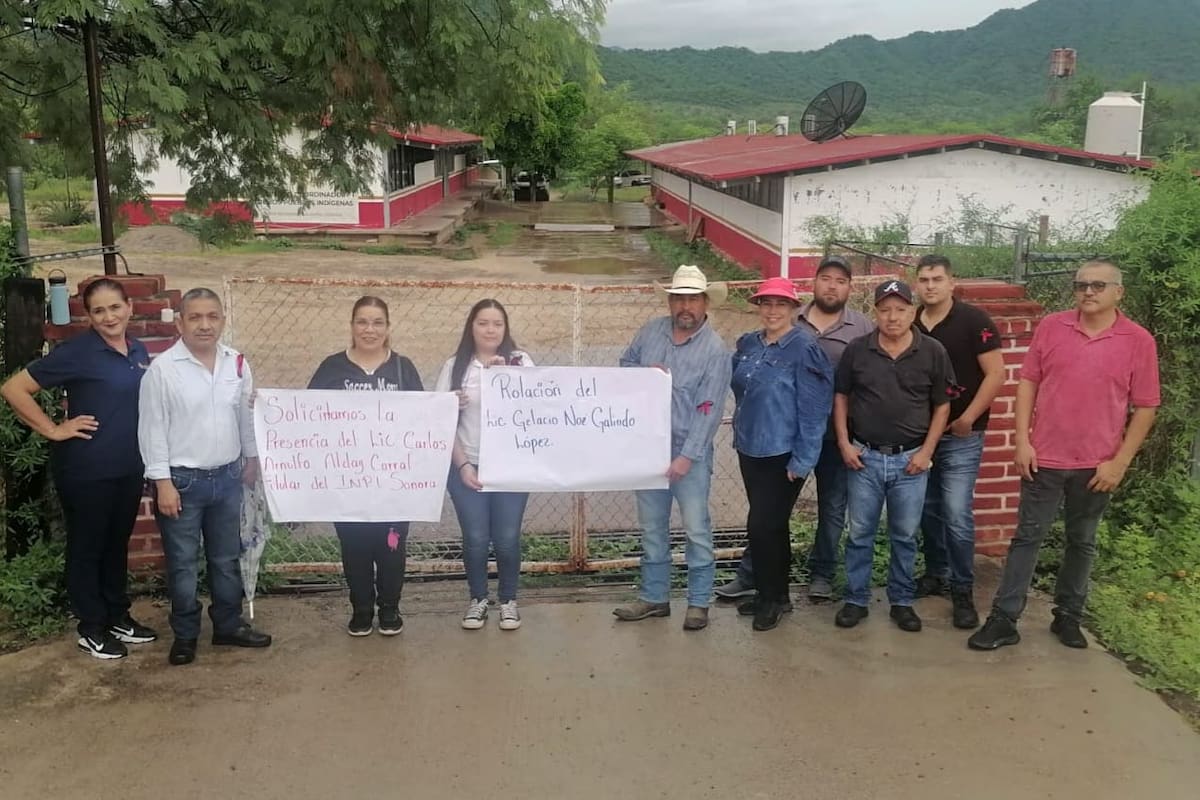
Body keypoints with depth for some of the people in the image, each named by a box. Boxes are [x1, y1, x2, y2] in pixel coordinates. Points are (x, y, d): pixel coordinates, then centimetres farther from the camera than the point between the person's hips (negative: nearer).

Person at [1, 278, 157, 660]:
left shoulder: (138, 350, 5)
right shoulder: (77, 352, -13)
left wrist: (146, 460, 11)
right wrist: (54, 430, -12)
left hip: (129, 468, 6)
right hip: (86, 470, -6)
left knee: (117, 544, 18)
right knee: (87, 547, 8)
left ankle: (118, 617, 32)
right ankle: (91, 629, 20)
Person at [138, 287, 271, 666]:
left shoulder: (237, 364, 0)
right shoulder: (162, 369, -12)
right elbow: (152, 429, -11)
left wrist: (251, 459, 15)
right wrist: (163, 482, -12)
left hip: (227, 477, 4)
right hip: (182, 479, -4)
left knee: (226, 559, 16)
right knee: (183, 564, 8)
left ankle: (229, 625, 31)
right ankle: (185, 635, 23)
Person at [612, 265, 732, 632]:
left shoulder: (715, 350, -12)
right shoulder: (651, 331, 2)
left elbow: (708, 411, -17)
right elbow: (625, 365, 14)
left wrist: (687, 456, -22)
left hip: (689, 451, -5)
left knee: (697, 529, 3)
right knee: (652, 528, 14)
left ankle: (699, 602, 17)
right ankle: (654, 597, 27)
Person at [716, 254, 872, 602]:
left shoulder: (863, 329, -1)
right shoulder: (790, 322, 2)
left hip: (837, 435, -1)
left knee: (832, 508, 12)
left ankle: (822, 574, 29)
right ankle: (749, 574, 17)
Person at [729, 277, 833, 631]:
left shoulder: (804, 348, -13)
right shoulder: (747, 344, 6)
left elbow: (812, 409, -15)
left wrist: (802, 460, -17)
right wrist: (741, 433, 10)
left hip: (783, 454, -6)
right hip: (750, 449, 7)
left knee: (762, 525, -5)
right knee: (772, 524, 16)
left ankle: (772, 597, 14)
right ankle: (775, 594, 29)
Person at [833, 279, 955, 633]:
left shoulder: (933, 352, -4)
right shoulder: (856, 350, -2)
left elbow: (942, 406, 2)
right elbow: (841, 397, 7)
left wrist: (926, 452, -5)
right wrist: (844, 443, -2)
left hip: (910, 459, 0)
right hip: (865, 457, 1)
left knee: (905, 537, 10)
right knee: (859, 534, 8)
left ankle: (902, 602, 25)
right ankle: (856, 600, 20)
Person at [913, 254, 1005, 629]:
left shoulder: (974, 320, -8)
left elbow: (995, 374, -10)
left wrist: (967, 418, -13)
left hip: (960, 436, -4)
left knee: (957, 514, -7)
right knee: (928, 510, 13)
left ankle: (963, 589, 6)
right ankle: (936, 574, 30)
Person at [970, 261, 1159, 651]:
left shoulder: (1139, 340, -4)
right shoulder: (1051, 326, -1)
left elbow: (1145, 407, -2)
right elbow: (1028, 382, 3)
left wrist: (1120, 461, -7)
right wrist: (1022, 441, -4)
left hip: (1097, 465, 0)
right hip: (1045, 458, 0)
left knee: (1082, 542, 14)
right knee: (1027, 537, 4)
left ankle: (1068, 616, 28)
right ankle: (1003, 619, 9)